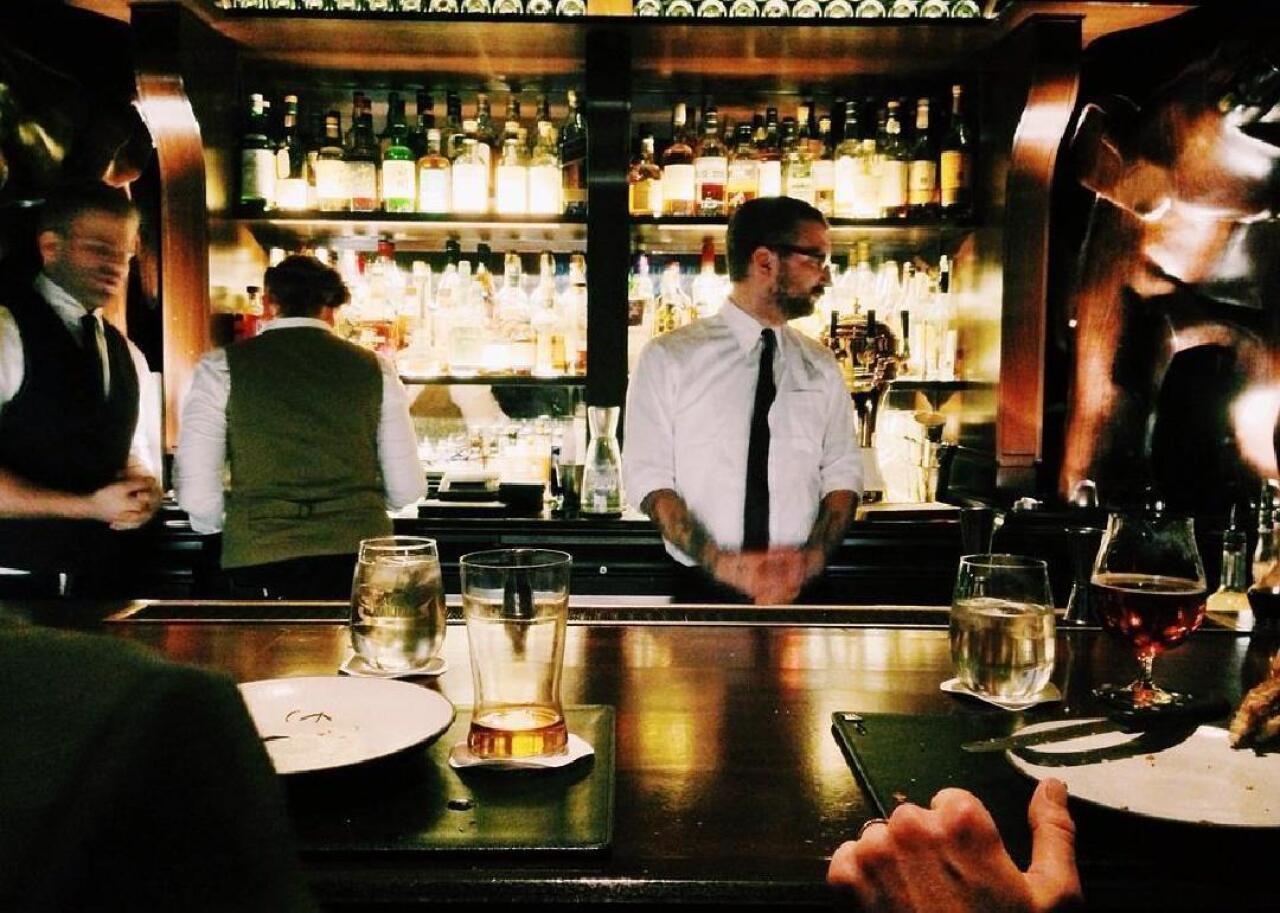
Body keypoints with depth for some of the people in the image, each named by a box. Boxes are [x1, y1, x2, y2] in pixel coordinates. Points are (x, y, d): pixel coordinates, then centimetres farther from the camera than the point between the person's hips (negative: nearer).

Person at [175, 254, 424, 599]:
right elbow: (407, 489, 7)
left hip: (260, 559, -1)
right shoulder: (374, 368, 6)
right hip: (359, 556, 1)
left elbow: (195, 491, -4)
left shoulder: (221, 367, 2)